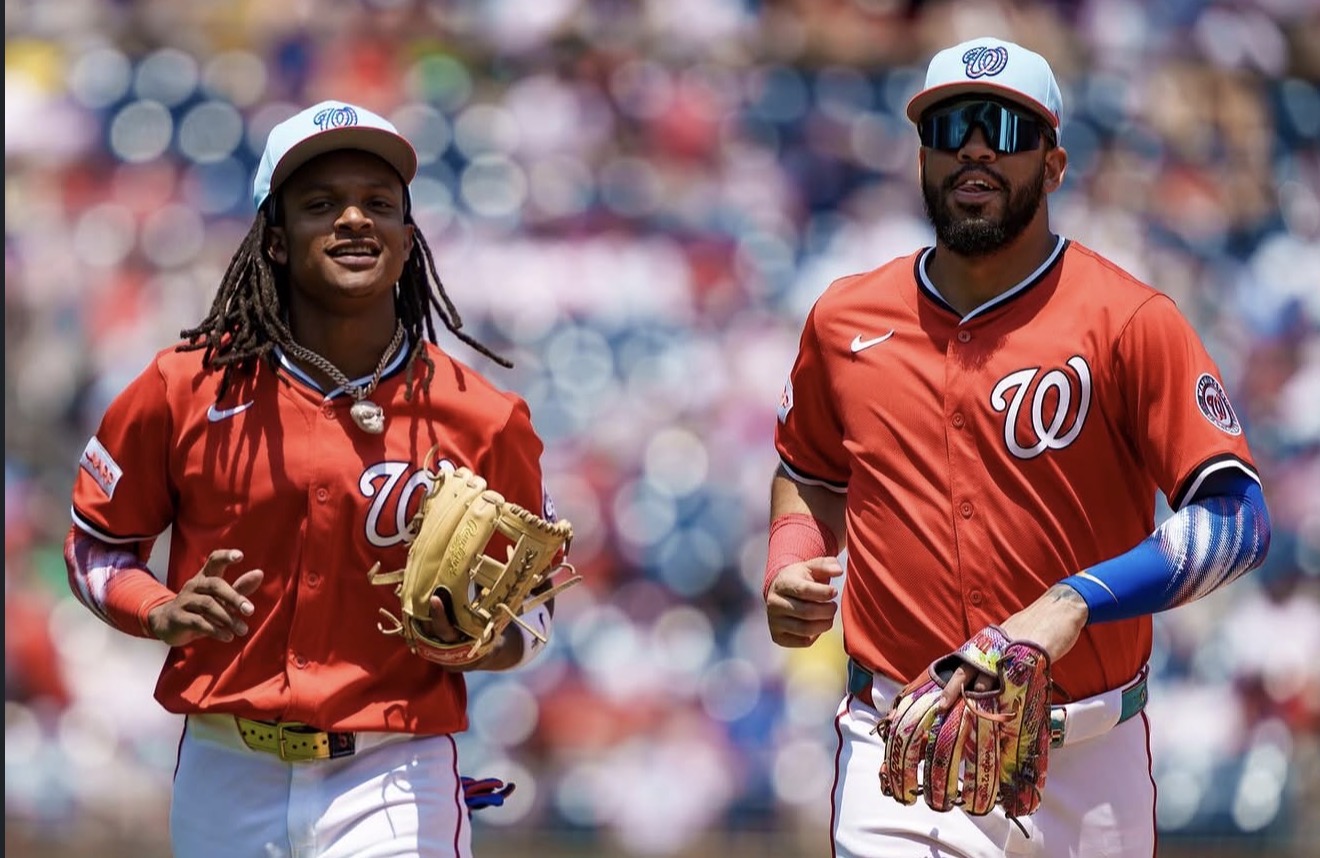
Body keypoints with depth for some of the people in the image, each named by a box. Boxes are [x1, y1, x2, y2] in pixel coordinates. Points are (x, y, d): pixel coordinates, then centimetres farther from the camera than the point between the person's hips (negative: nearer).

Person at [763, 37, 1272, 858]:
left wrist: (1072, 604, -26)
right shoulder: (845, 320, 7)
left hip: (1088, 760, -2)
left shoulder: (1130, 320, -6)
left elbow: (1236, 517, -14)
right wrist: (790, 570, 4)